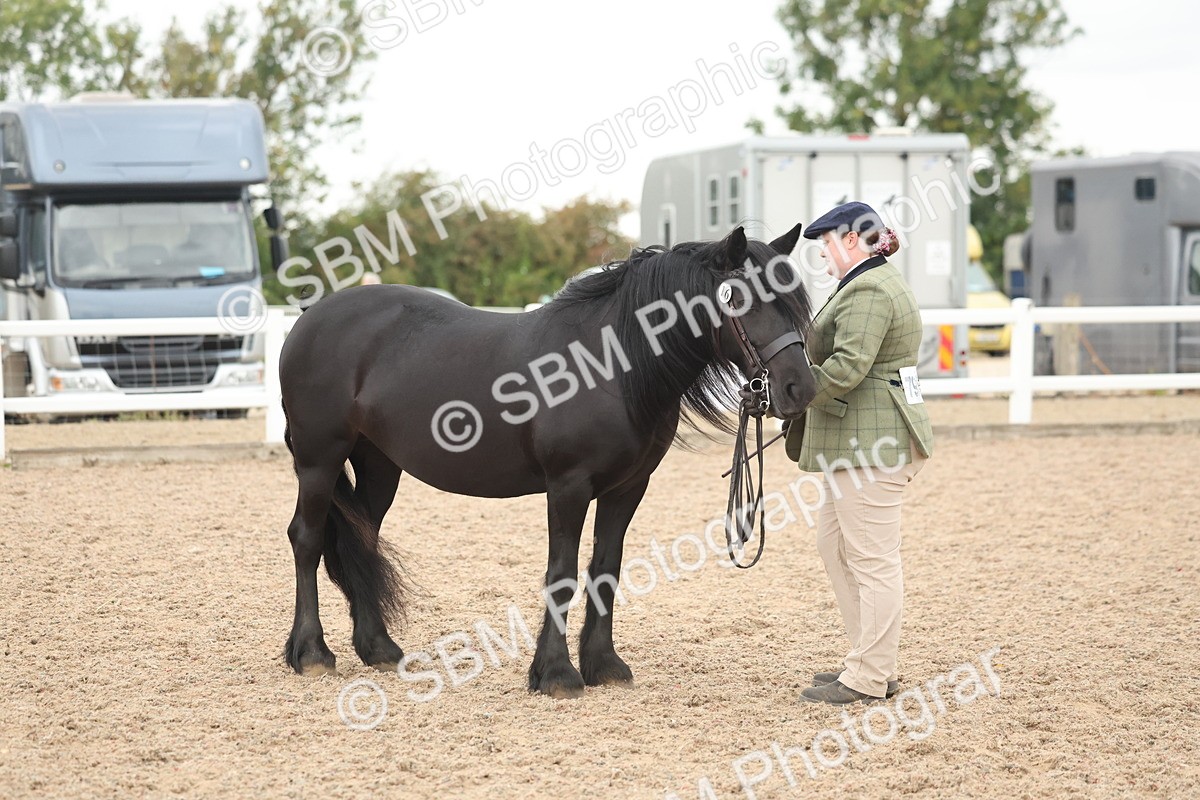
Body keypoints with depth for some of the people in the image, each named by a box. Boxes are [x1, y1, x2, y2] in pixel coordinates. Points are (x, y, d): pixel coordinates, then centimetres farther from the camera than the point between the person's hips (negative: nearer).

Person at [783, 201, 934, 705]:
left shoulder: (868, 291, -16)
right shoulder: (878, 282, 20)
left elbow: (848, 366, -25)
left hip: (871, 440, -12)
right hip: (861, 438, 12)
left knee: (872, 558, -6)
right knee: (833, 543, 17)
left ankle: (870, 678, -1)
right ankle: (871, 659, 21)